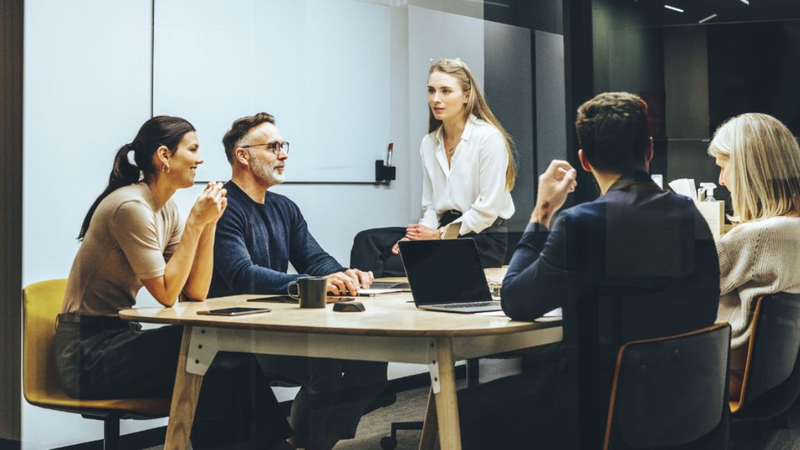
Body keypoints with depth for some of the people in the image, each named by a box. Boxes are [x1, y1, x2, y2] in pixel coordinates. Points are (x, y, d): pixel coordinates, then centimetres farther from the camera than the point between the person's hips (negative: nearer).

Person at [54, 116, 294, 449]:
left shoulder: (166, 208, 8)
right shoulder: (131, 207, -19)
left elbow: (196, 293, 3)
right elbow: (167, 294, -19)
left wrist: (209, 222, -5)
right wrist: (195, 222, -17)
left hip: (118, 339, 8)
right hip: (88, 351, -8)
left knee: (234, 356, -10)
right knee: (224, 364, -19)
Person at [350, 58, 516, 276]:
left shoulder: (489, 137, -9)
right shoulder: (429, 143, 12)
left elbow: (488, 208, -13)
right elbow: (430, 206, 13)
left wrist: (440, 234, -11)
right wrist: (419, 233, -8)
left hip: (483, 241, -6)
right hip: (442, 231, 7)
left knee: (395, 265, -27)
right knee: (366, 240, -15)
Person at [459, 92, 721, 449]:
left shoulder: (580, 223, -21)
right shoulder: (692, 216, -1)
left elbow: (515, 302, -8)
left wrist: (542, 213, -1)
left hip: (599, 409, -7)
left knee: (470, 412, 11)